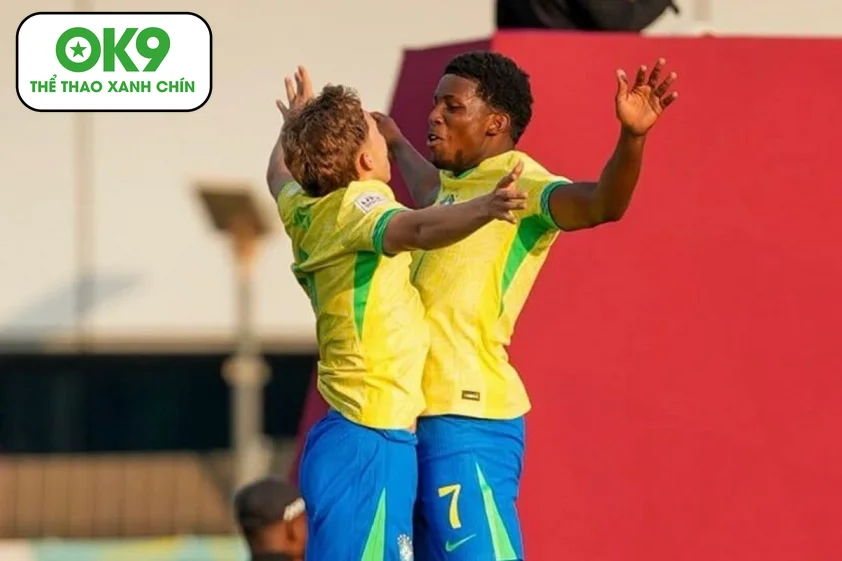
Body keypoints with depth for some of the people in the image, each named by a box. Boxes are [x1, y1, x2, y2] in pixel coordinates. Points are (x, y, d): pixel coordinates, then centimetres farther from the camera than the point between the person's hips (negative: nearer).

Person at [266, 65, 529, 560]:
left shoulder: (306, 214, 12)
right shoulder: (359, 205, -12)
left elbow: (280, 175, 37)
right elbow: (419, 229, -36)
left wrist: (295, 125, 56)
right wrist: (484, 208, -52)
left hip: (343, 436, 10)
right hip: (372, 442, -10)